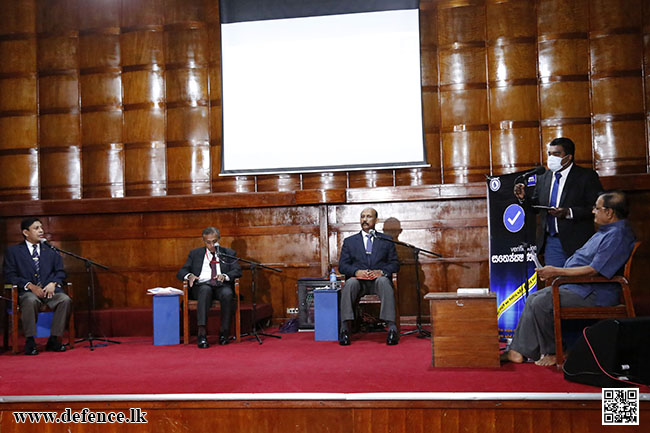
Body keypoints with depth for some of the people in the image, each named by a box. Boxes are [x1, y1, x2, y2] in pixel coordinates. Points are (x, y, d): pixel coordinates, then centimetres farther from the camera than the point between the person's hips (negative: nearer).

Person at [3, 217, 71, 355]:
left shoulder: (51, 250, 19)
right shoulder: (13, 251, 10)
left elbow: (60, 271, 17)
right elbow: (9, 275, 1)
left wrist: (53, 283, -6)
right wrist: (30, 286, -13)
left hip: (49, 289, 3)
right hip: (27, 291, -3)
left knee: (66, 300, -29)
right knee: (31, 301, -38)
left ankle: (54, 340, -20)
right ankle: (30, 342, -25)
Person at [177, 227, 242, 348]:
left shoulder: (228, 253, 18)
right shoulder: (195, 253, 20)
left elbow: (237, 271, 6)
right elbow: (181, 272, 13)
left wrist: (225, 276, -16)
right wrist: (189, 275, -11)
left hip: (222, 286, 0)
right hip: (201, 286, 0)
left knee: (227, 293, -35)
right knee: (206, 289, -37)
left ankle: (224, 332, -22)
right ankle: (202, 333, -43)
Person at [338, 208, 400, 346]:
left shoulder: (386, 240, 19)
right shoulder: (349, 241, 19)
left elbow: (395, 263, 11)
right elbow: (342, 266, 10)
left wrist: (381, 272, -10)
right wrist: (357, 272, -11)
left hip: (379, 279, -1)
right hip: (358, 280, 1)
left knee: (383, 281, -36)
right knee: (350, 283, -34)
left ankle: (392, 328, -45)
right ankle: (345, 328, -40)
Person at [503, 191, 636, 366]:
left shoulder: (617, 236, -19)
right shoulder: (606, 231, 16)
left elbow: (593, 270, -25)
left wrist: (557, 271, -18)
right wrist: (554, 273, 12)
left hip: (594, 295, -11)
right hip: (577, 286, 11)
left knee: (541, 303, -20)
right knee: (533, 298, 3)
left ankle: (554, 352, -3)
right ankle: (518, 351, 1)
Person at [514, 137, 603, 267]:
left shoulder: (587, 176, -4)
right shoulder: (543, 177, 11)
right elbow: (536, 207, 16)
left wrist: (569, 213, -22)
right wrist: (524, 197, -3)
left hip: (577, 243, -4)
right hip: (550, 243, 4)